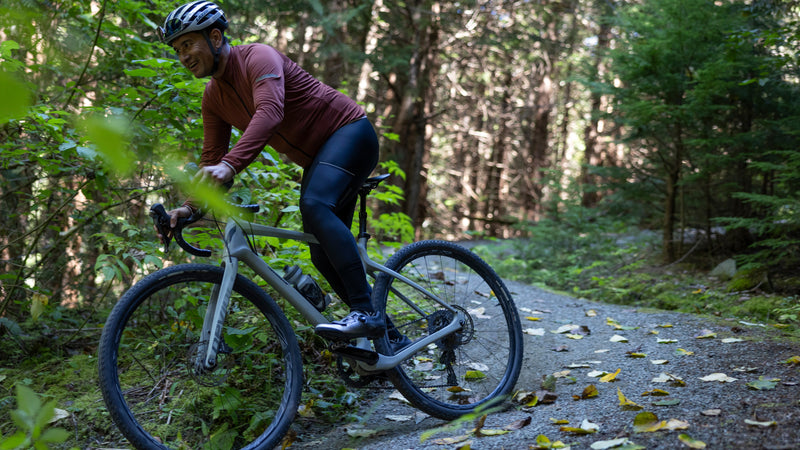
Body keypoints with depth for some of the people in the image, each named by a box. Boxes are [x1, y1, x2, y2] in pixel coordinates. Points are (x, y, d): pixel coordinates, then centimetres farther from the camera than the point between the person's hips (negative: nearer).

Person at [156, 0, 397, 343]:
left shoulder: (259, 57, -20)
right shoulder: (213, 97, 6)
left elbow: (270, 112, -38)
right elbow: (211, 159, 8)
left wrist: (230, 165, -50)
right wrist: (190, 206, -6)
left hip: (349, 132, -9)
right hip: (317, 158, 9)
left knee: (315, 205, -34)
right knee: (324, 255, 3)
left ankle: (366, 313, -36)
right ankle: (389, 337, 12)